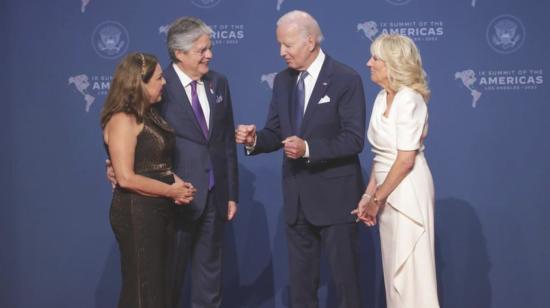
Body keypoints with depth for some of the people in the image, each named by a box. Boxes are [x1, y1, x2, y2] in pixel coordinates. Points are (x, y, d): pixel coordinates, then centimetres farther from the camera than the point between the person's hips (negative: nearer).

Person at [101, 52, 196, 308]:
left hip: (161, 210, 9)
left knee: (162, 283, 17)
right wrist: (171, 191, -14)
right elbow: (126, 178, -22)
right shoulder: (123, 120, -16)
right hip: (136, 212, -9)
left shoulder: (149, 115, 10)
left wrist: (178, 183, -1)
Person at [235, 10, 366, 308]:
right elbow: (276, 133, 9)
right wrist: (254, 139, -13)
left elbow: (354, 140, -17)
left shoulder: (346, 79, -12)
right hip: (296, 197, 6)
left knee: (345, 276, 7)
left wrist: (308, 148, -28)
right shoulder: (283, 80, 7)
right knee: (300, 278, 16)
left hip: (334, 196, -6)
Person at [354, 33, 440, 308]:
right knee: (395, 269, 14)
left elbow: (405, 160, -19)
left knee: (409, 270, -1)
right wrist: (368, 195, 6)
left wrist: (376, 199, -13)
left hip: (407, 192, -8)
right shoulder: (382, 98, 9)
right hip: (388, 192, 8)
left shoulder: (409, 100, -16)